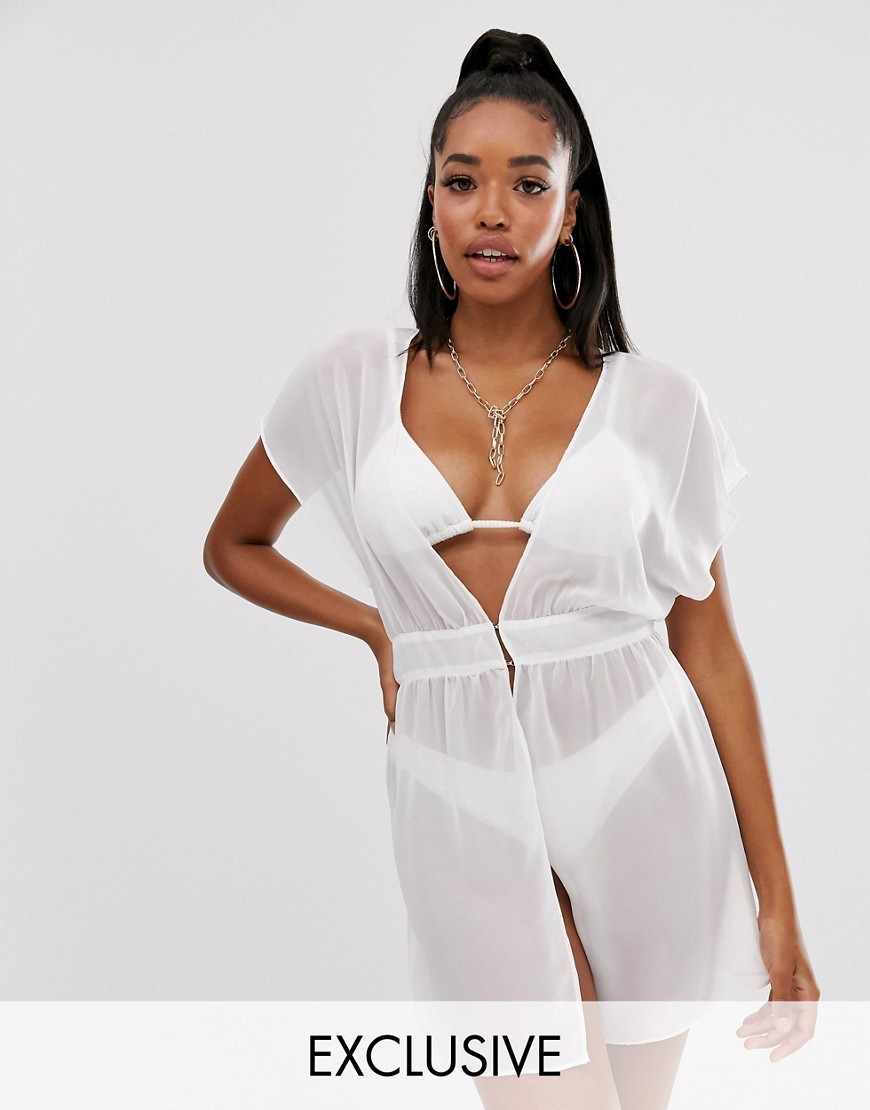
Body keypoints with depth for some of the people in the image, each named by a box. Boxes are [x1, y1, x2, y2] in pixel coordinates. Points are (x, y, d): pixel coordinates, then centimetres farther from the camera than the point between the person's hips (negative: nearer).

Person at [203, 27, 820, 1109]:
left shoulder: (656, 404, -1)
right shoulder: (350, 384, 2)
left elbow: (710, 649, 2)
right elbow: (232, 547, 18)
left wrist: (778, 904, 2)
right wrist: (380, 628, 6)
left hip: (638, 786, 1)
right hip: (465, 800, 0)